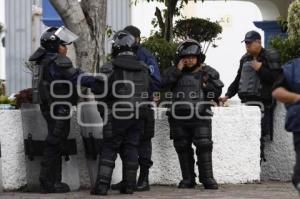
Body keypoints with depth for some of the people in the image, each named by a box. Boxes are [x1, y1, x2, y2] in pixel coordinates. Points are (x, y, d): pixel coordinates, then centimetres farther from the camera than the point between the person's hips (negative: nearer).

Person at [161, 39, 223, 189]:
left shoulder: (207, 72, 8)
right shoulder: (174, 72, 12)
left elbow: (217, 92, 8)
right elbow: (164, 84, -6)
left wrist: (208, 84, -9)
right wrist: (177, 70, -9)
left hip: (200, 117, -2)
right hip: (179, 118, 2)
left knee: (204, 146, -8)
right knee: (183, 148, 5)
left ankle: (207, 178, -2)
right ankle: (188, 179, 14)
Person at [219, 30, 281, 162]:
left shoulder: (270, 57, -1)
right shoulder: (245, 59, 18)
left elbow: (274, 79, -10)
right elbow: (238, 80, 24)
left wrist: (260, 68, -14)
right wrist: (228, 95, 15)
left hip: (261, 102, -6)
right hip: (245, 101, 6)